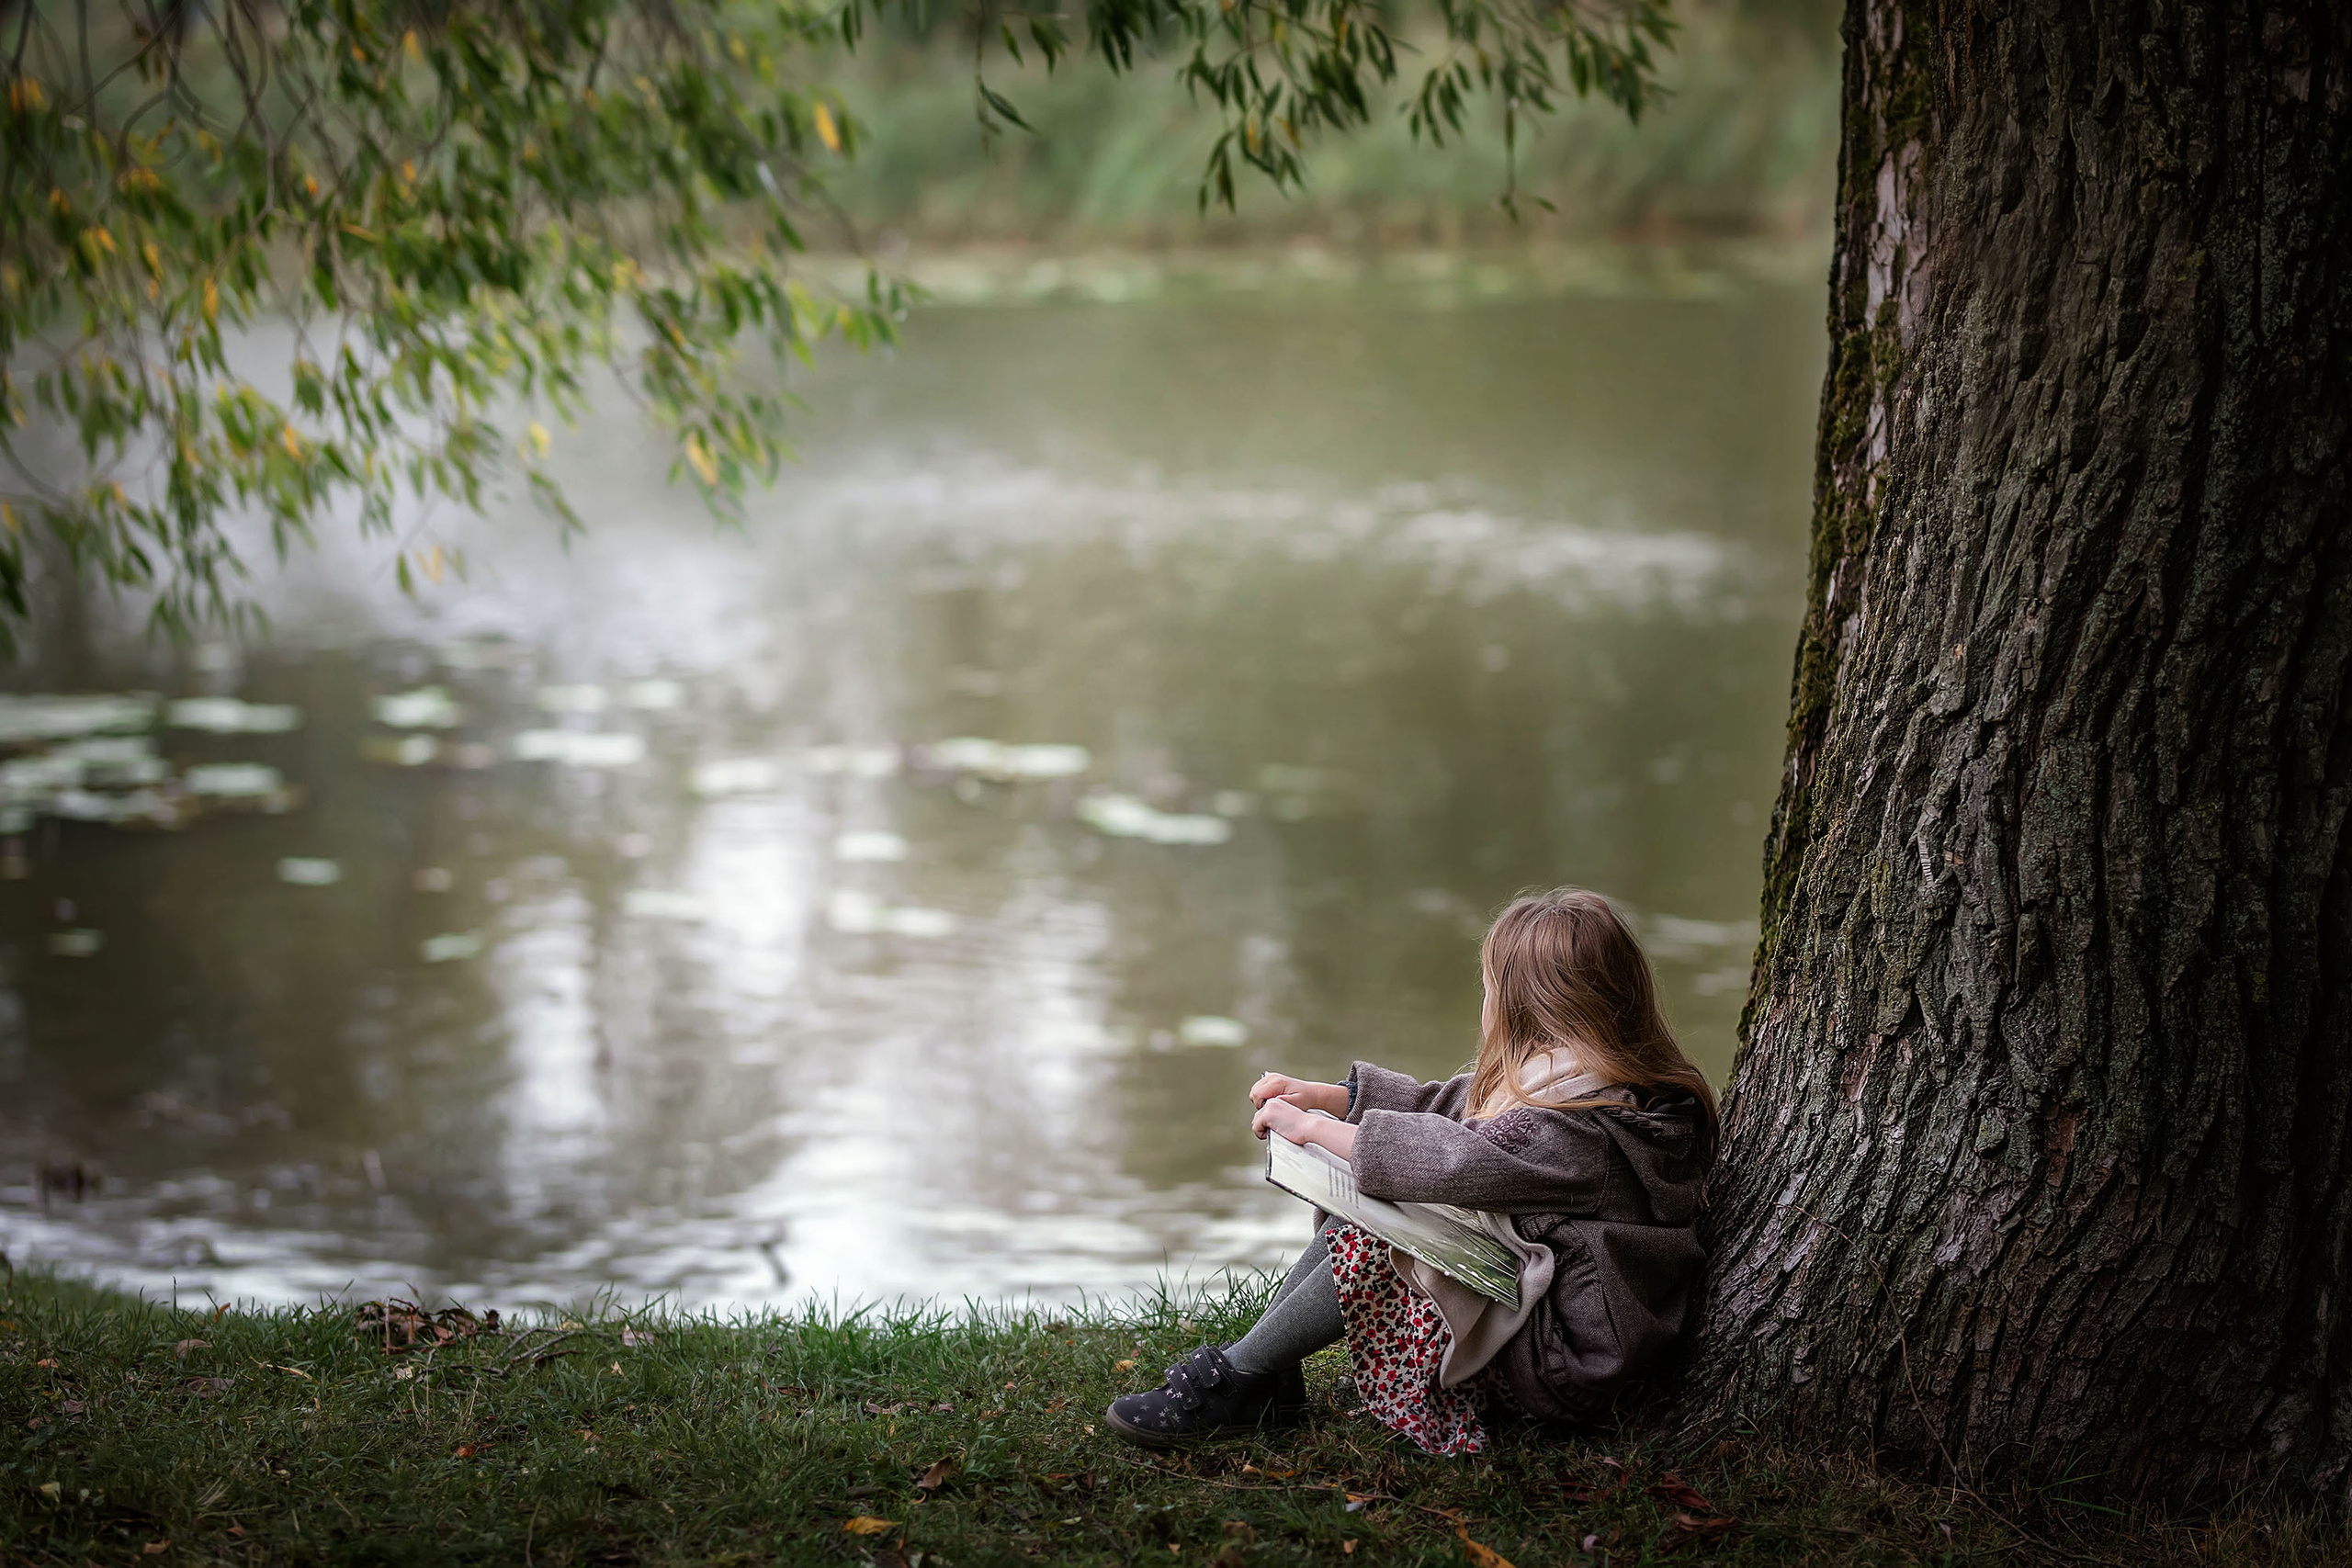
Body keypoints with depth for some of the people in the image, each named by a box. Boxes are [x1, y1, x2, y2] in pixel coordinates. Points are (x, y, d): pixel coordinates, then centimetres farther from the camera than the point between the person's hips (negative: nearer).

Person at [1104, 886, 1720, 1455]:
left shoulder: (1594, 1120, -25)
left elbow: (1450, 1158, -28)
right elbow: (1449, 1106, 15)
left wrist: (1314, 1128, -18)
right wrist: (1326, 1097, 6)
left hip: (1570, 1356, -10)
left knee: (1364, 1250, -21)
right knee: (1354, 1208, 3)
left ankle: (1237, 1378, -8)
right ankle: (1271, 1372, 0)